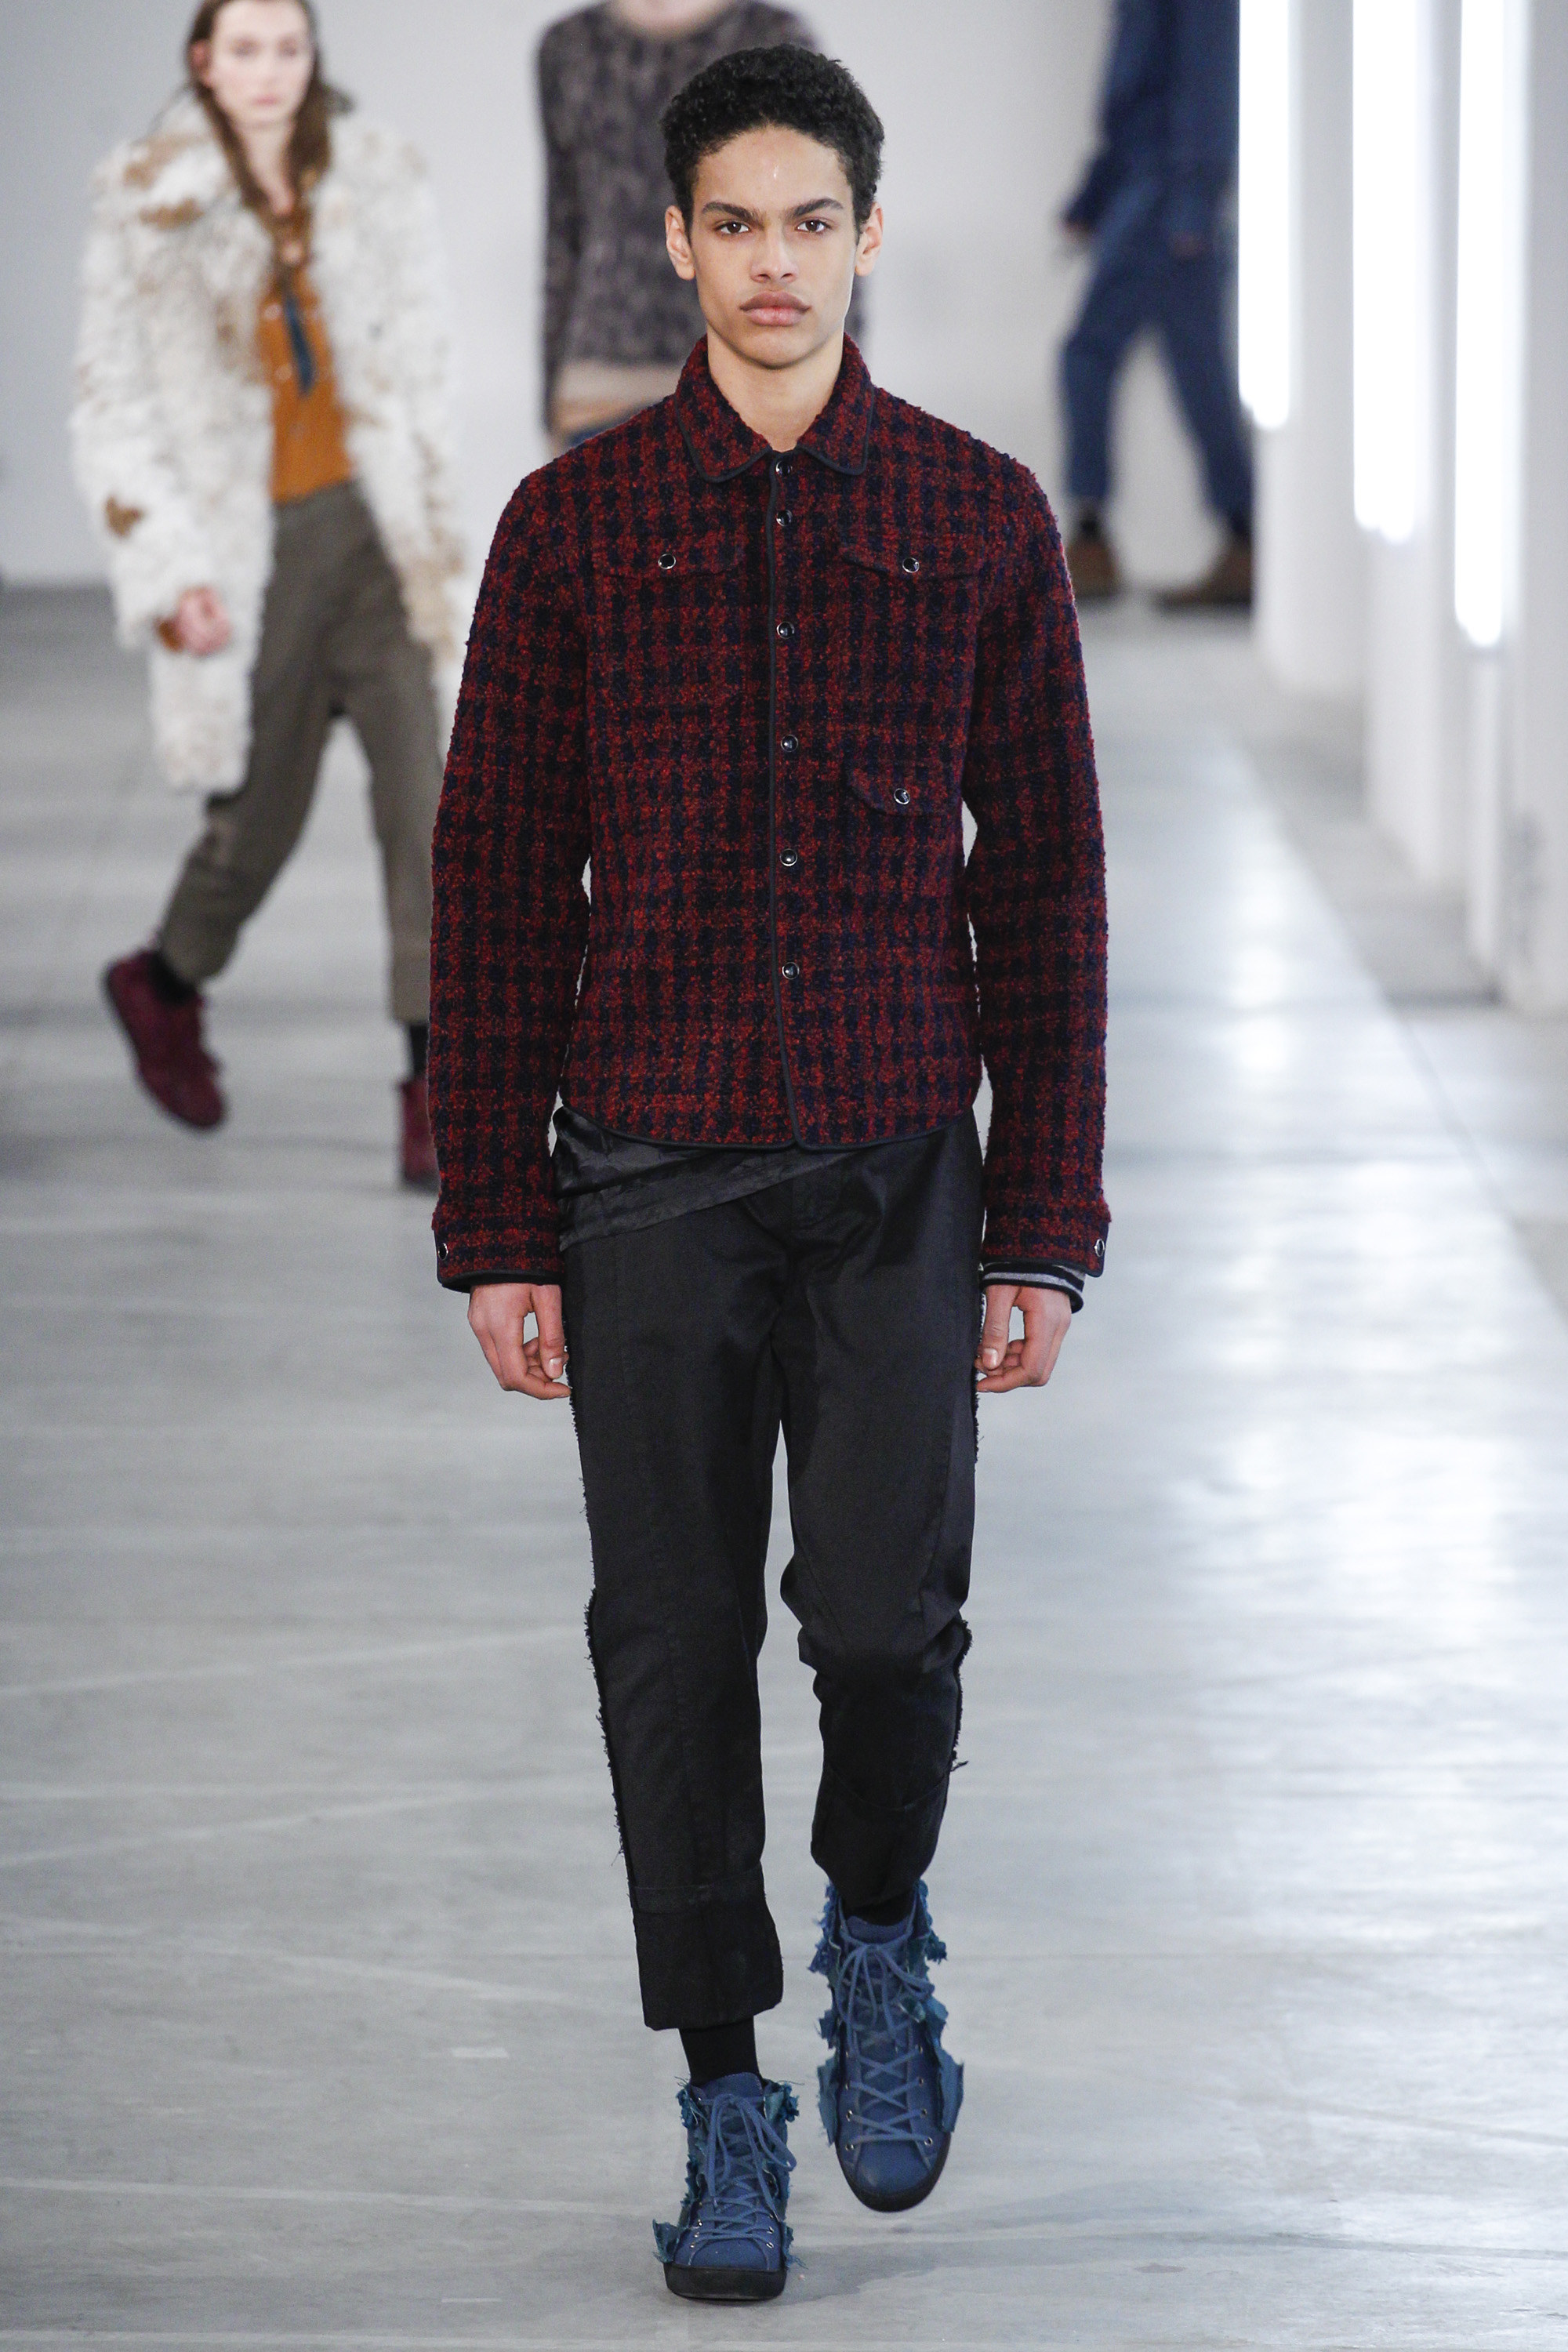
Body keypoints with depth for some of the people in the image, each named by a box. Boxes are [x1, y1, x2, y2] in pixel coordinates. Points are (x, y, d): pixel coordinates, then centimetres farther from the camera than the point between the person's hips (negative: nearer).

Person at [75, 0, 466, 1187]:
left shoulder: (377, 181, 4)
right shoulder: (151, 208, -4)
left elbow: (421, 367, 11)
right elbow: (113, 404, -1)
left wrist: (435, 537, 8)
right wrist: (172, 570, -8)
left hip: (370, 525, 2)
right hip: (247, 545, -2)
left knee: (423, 794, -11)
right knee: (260, 818, 9)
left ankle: (437, 1089, -9)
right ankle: (164, 987, 41)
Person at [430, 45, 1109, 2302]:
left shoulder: (981, 517, 3)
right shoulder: (575, 524, 2)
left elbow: (1047, 878, 5)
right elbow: (496, 884, 4)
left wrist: (1047, 1227, 0)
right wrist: (497, 1229, -1)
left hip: (899, 1177, 0)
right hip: (652, 1178, 0)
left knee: (888, 1618, -8)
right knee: (676, 1647, 2)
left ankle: (881, 1927, 23)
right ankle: (729, 2099, 15)